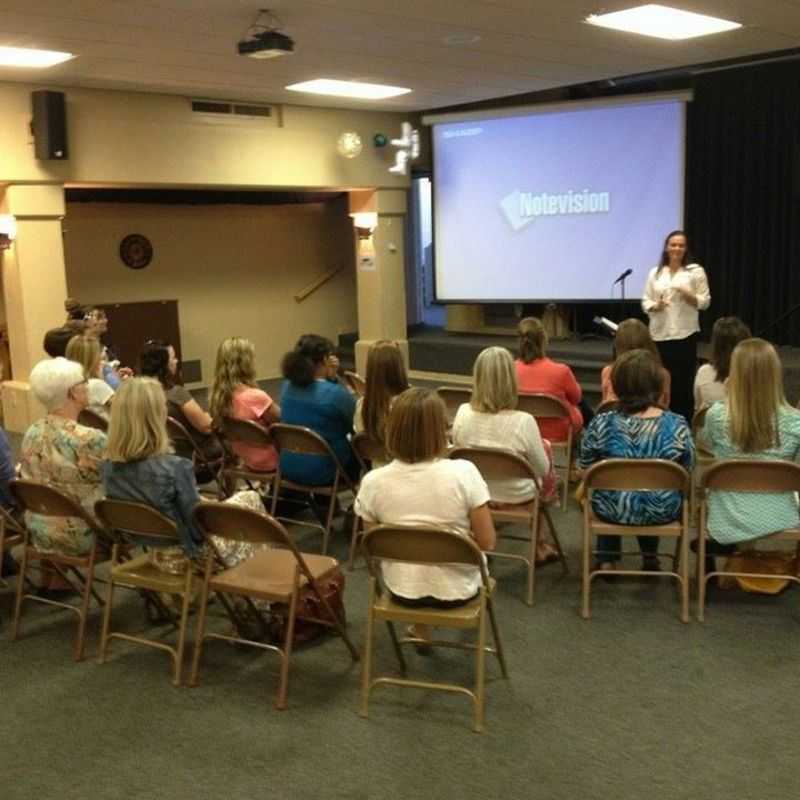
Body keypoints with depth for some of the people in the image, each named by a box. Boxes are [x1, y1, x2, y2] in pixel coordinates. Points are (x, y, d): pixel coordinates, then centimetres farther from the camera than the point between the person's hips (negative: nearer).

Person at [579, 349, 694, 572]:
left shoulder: (601, 424, -20)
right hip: (662, 512, 1)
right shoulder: (677, 426, -19)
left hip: (612, 510, 0)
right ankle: (650, 558, 43)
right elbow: (687, 472, -4)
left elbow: (585, 469, -5)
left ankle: (607, 560, 36)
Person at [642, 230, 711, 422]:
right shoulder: (655, 273, 10)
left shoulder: (695, 271, 2)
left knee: (683, 380, -2)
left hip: (685, 334, -3)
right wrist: (655, 305, -12)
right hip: (659, 334, 3)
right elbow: (645, 302, 10)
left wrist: (688, 295, -17)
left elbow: (705, 302, 1)